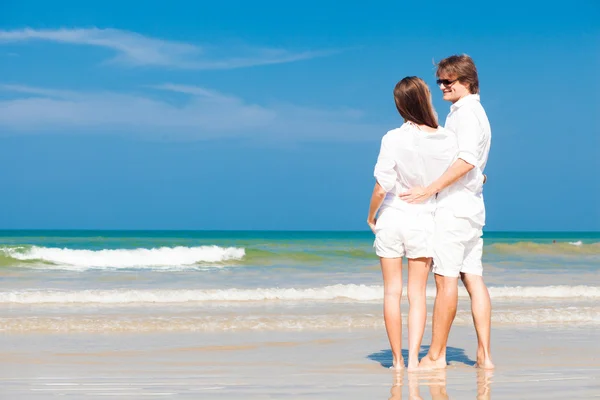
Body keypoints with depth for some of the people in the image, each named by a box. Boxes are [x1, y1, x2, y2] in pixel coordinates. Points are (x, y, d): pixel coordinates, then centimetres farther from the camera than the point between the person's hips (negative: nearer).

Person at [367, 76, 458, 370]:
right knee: (417, 294, 8)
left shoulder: (394, 139, -15)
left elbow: (381, 187, -14)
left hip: (392, 217, -1)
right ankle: (413, 357, -3)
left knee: (392, 292, 8)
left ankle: (397, 359, 12)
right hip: (423, 221, 1)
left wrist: (371, 216, 2)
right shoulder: (448, 140, -9)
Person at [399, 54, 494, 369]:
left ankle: (436, 355, -3)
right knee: (473, 278, 6)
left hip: (454, 205, -10)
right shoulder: (476, 112, 20)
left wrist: (428, 190, -24)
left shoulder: (466, 113, -12)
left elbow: (466, 161, -24)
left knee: (445, 278, -7)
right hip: (471, 204, 10)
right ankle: (484, 355, 4)